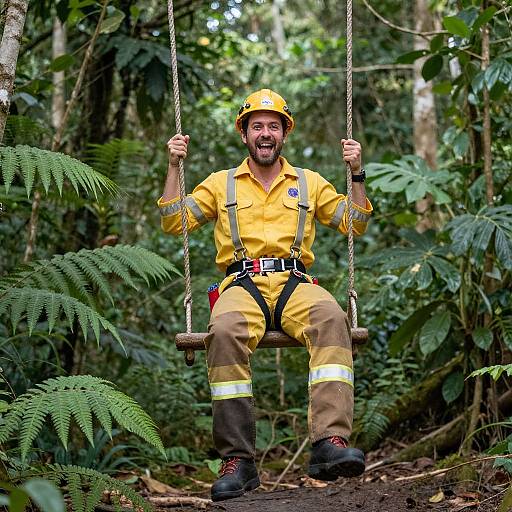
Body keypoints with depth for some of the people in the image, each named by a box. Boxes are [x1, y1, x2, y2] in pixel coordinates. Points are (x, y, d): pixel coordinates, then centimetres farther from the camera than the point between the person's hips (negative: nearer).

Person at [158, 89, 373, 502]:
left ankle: (330, 442, -47)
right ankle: (238, 460, -35)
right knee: (225, 332, -37)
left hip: (295, 284, 1)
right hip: (242, 283, -1)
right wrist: (174, 167, 9)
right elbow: (172, 223, 16)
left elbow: (356, 224, 22)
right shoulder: (221, 183, 23)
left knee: (331, 319, -36)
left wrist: (357, 173, 11)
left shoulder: (309, 183, 25)